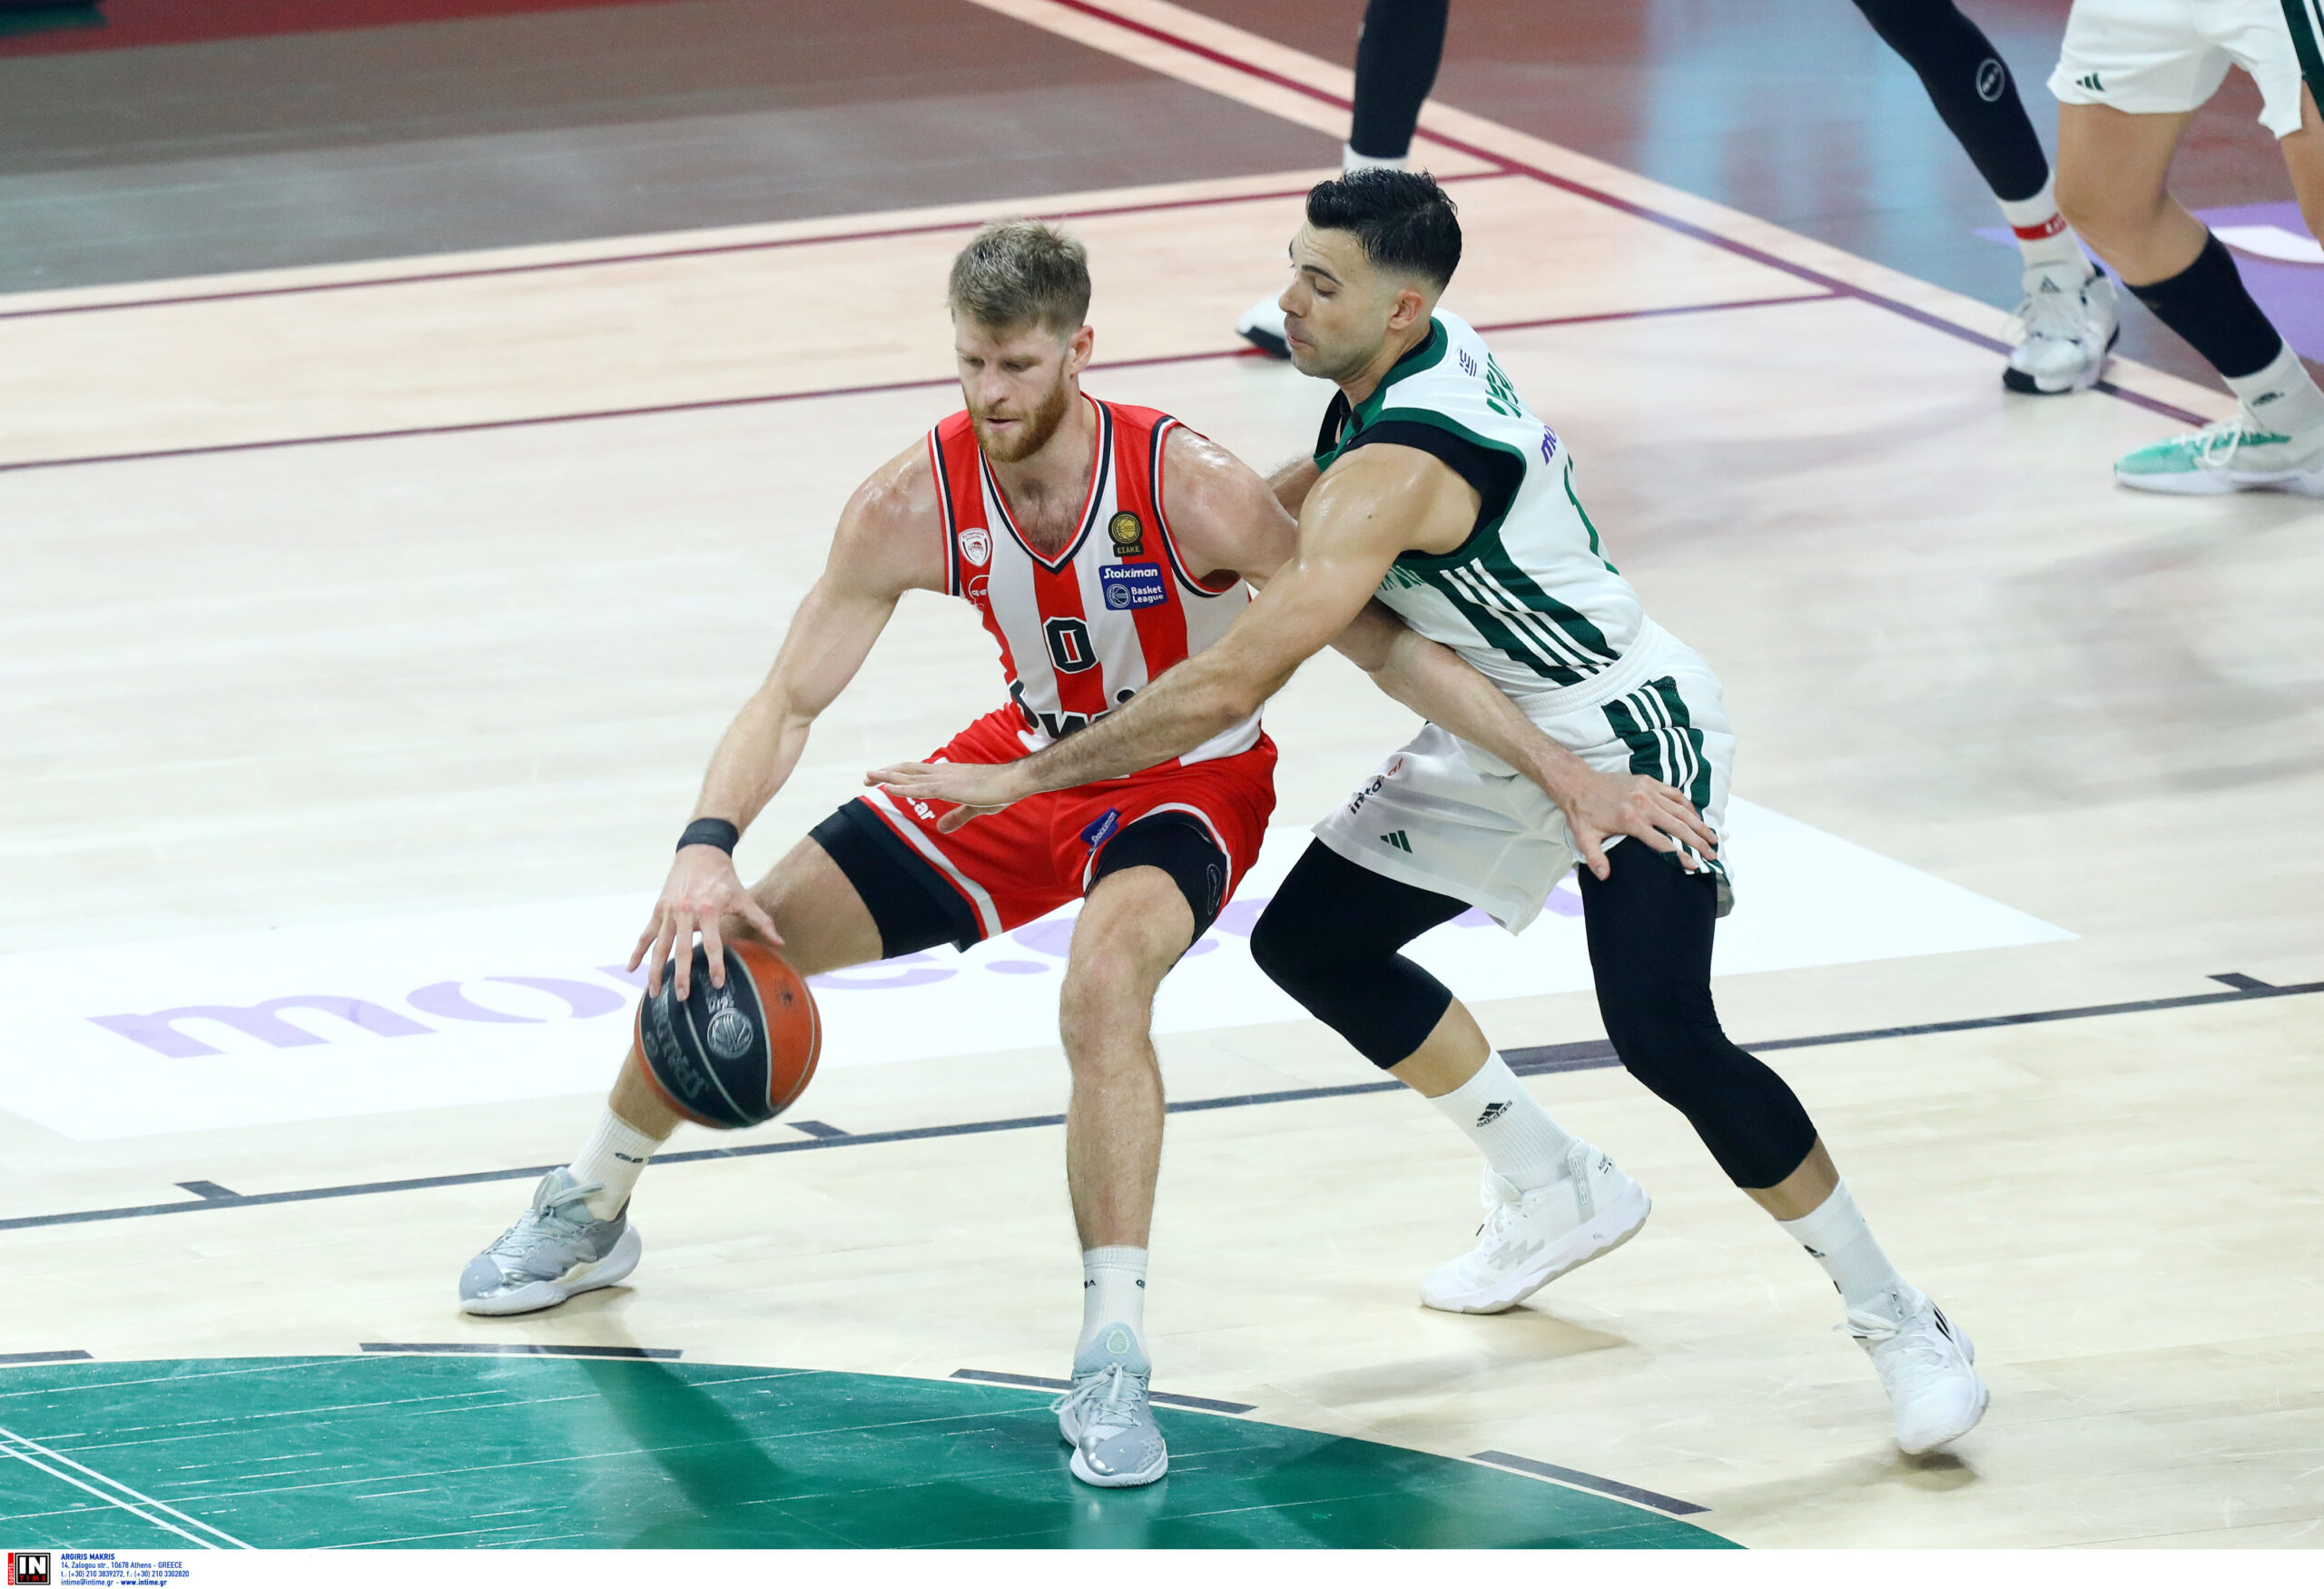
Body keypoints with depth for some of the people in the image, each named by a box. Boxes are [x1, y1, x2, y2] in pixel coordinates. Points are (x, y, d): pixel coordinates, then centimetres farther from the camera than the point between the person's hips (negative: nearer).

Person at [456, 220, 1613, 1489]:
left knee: (1104, 984, -37)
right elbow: (789, 700, -14)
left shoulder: (1186, 491, -31)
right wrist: (707, 850, -31)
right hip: (1029, 763, 4)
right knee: (725, 945, 3)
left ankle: (1113, 1365, -31)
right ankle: (590, 1213, 33)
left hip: (1189, 782, -4)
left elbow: (1381, 643, -23)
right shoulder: (912, 506, -21)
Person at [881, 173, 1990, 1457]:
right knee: (1310, 940, 10)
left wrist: (1021, 777, -30)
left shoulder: (1392, 474, -32)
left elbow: (1231, 687, -36)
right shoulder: (1425, 352, -4)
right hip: (1504, 740, 10)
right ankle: (1559, 1193, 27)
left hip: (1626, 740, -10)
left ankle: (1898, 1324, -8)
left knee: (1664, 1036, -24)